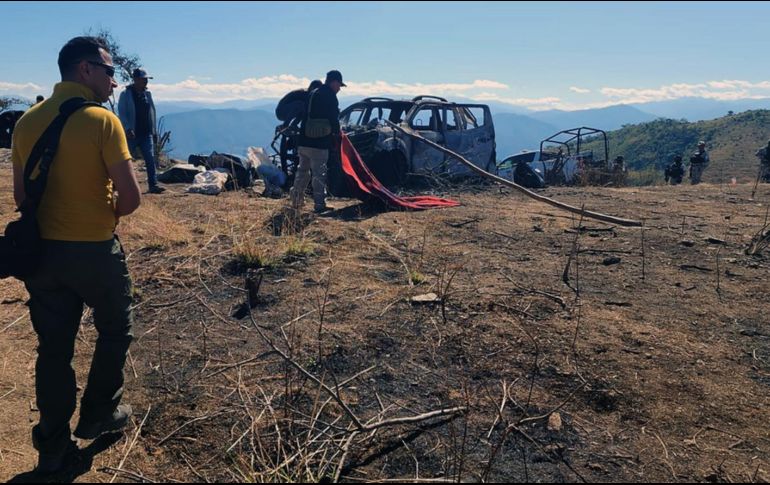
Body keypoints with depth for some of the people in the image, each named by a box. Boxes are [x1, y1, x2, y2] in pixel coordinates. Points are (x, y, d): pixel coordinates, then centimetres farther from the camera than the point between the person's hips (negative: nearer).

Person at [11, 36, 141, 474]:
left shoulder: (27, 122, 3)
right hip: (95, 251, -5)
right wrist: (110, 214, 3)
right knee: (115, 332, 19)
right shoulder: (102, 121, -15)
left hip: (43, 251, 5)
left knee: (54, 348, 13)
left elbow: (20, 196, 9)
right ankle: (99, 414, 33)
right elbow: (131, 198, -18)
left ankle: (54, 448, 24)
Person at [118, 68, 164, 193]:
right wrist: (128, 129, -22)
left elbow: (152, 113, 14)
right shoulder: (126, 94, -5)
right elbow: (121, 113, -10)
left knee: (150, 159, -5)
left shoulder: (147, 94, 11)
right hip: (131, 134, -4)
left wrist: (154, 131, 12)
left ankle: (153, 185, -6)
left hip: (146, 134, 4)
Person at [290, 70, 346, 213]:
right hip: (319, 142, -8)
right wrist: (336, 134, 4)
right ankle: (319, 204, -3)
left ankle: (296, 201, 25)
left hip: (304, 141, 8)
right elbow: (334, 119, -12)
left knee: (302, 170, 18)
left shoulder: (312, 94, 16)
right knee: (319, 173, -4)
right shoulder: (330, 96, -9)